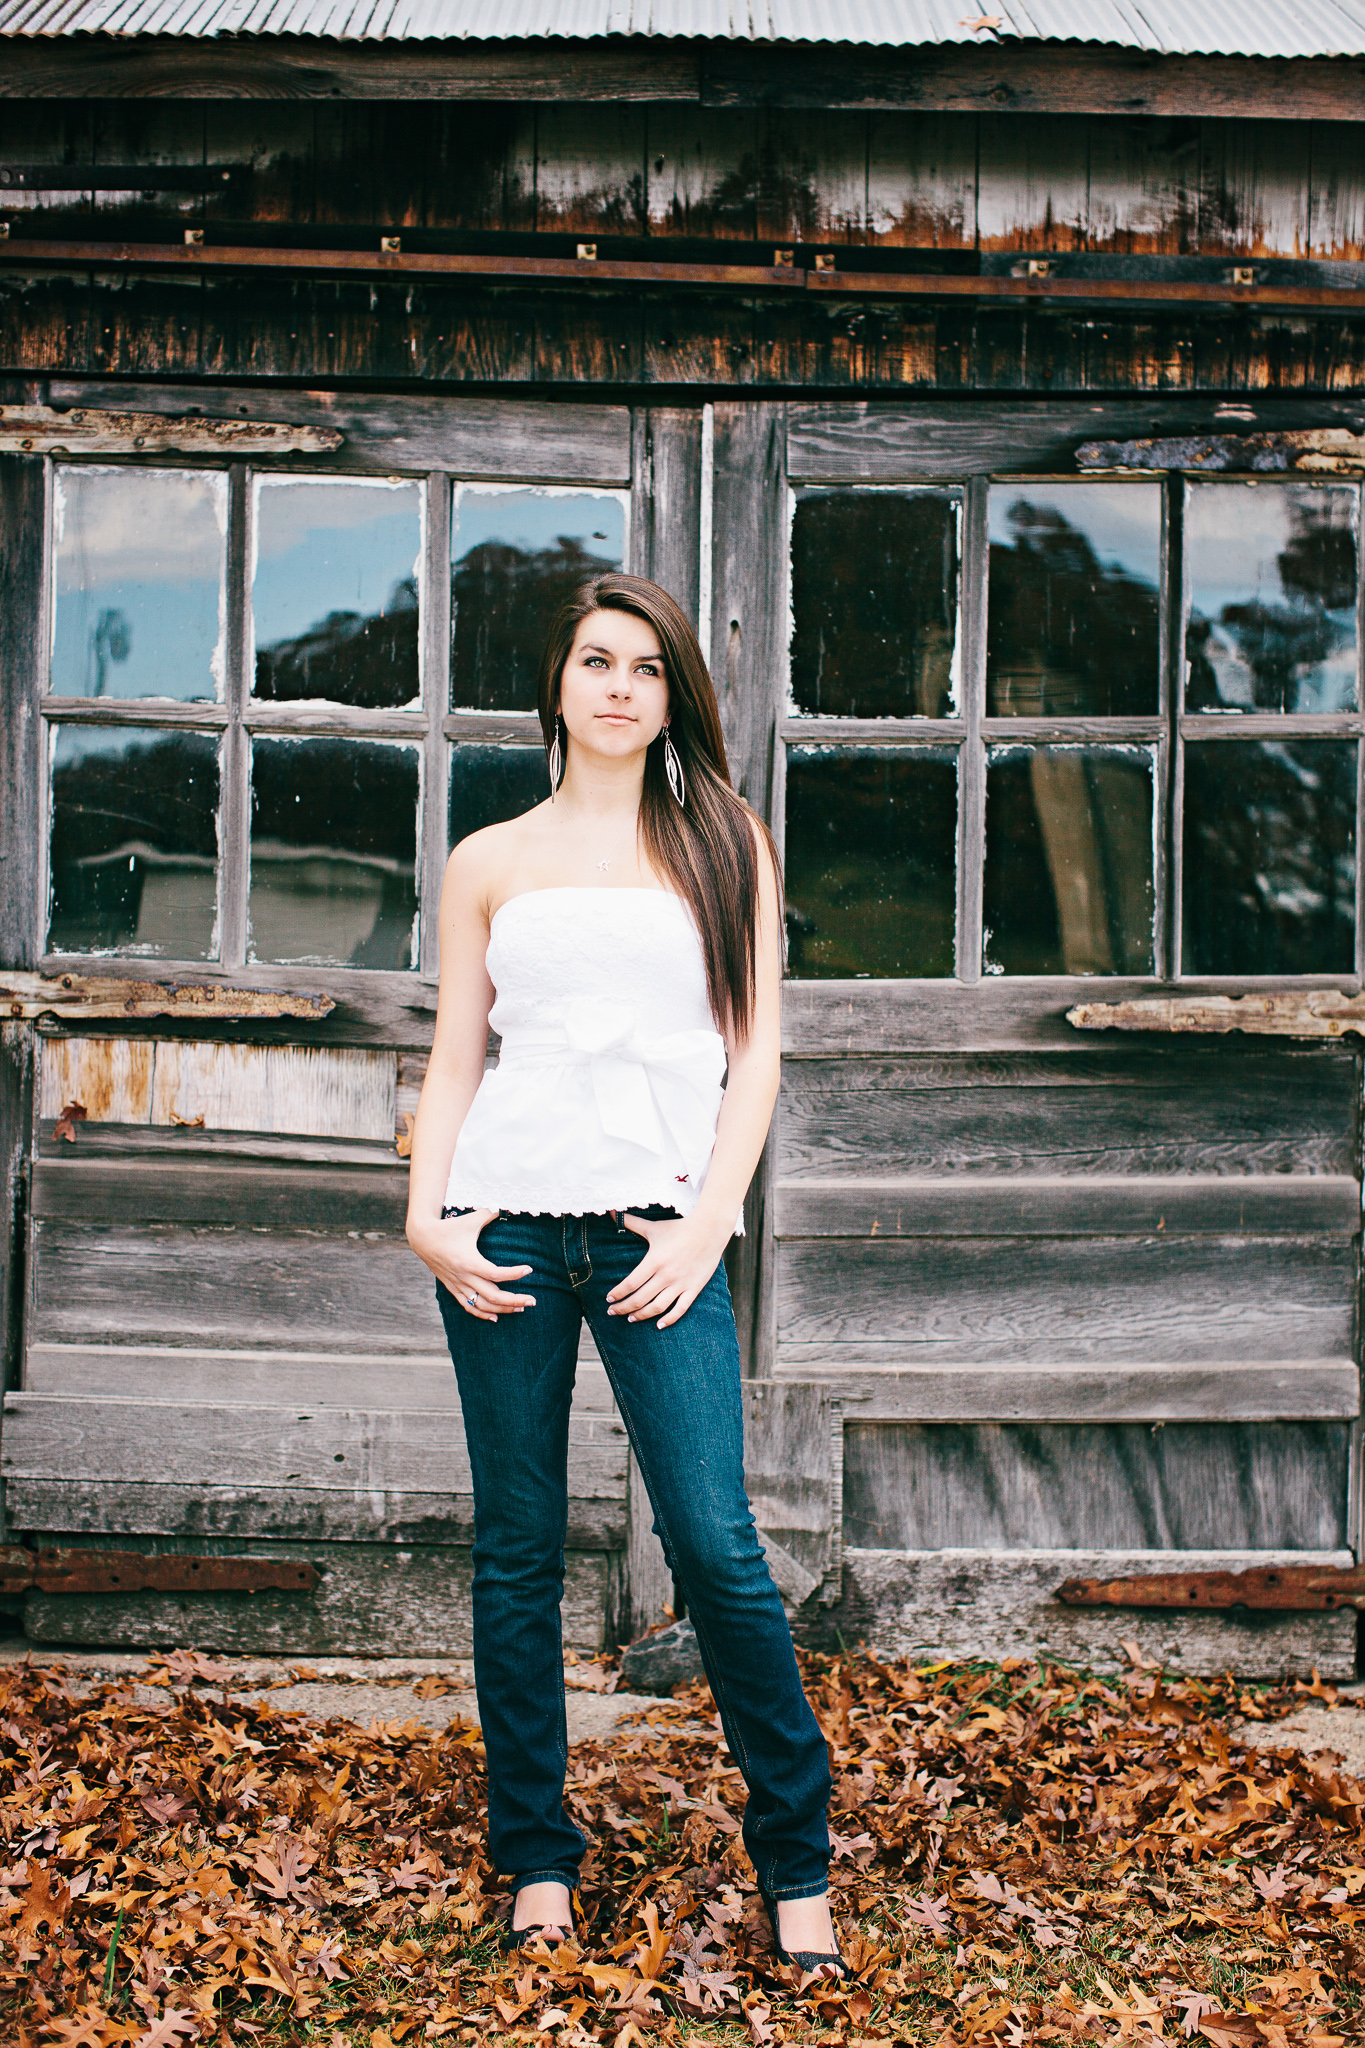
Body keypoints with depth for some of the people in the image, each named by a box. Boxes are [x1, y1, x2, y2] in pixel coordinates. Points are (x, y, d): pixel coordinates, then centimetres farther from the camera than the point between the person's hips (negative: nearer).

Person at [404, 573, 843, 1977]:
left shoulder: (724, 842, 11)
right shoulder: (490, 861, 14)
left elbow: (754, 1051, 6)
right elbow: (454, 1057, 12)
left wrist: (706, 1225, -5)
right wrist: (427, 1215, -3)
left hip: (655, 1228, -1)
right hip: (507, 1222, 2)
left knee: (715, 1544, -9)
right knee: (517, 1547, 5)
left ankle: (795, 1860, 8)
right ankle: (536, 1856, 19)